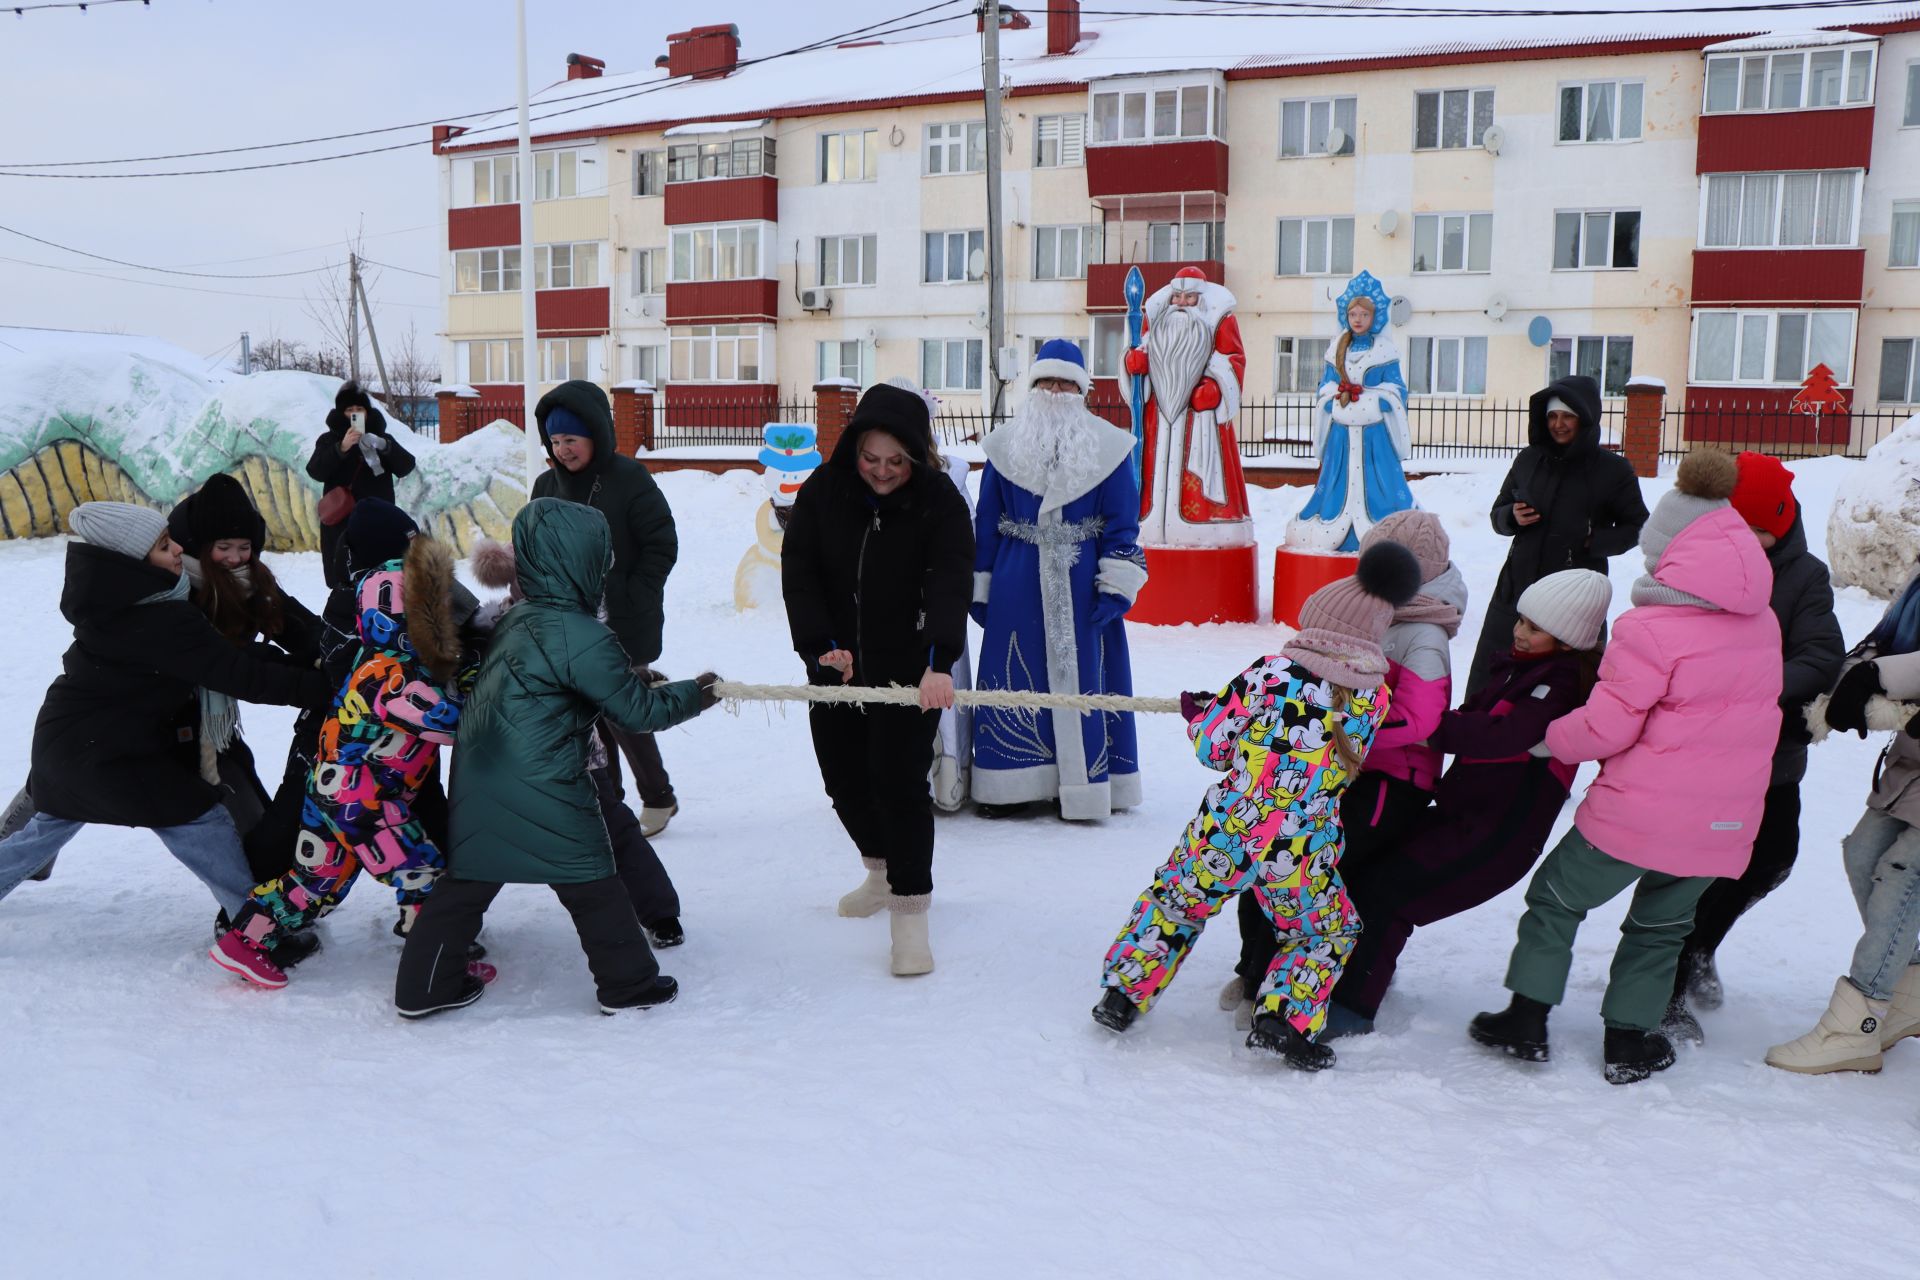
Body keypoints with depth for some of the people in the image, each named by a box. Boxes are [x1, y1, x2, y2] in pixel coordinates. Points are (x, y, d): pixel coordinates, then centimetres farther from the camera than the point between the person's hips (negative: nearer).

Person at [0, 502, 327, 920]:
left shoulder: (113, 591, -3)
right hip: (107, 753, -9)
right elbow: (242, 677, -29)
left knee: (45, 830, 29)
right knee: (204, 822, -2)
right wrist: (321, 686, -28)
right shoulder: (162, 622, -29)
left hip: (64, 737, 9)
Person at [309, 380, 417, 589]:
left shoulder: (381, 438, 12)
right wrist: (341, 448, -24)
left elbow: (406, 467, -4)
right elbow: (316, 471, -9)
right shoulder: (329, 440, 8)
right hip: (340, 524, -1)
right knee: (342, 584, -4)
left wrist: (385, 446, -22)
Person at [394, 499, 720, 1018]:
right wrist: (693, 694, 5)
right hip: (544, 793, -8)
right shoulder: (583, 639, -17)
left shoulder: (516, 619, 9)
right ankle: (629, 983, 19)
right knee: (592, 885, 7)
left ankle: (424, 985, 24)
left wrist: (631, 676, 20)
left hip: (477, 781, 8)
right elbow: (638, 710, -10)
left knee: (467, 879, 17)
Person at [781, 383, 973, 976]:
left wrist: (939, 663, -39)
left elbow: (950, 585, -25)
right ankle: (882, 867, 39)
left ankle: (909, 910, -1)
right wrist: (819, 643, -17)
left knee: (899, 779, -11)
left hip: (910, 670, -4)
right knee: (842, 775, 14)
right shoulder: (824, 490, -6)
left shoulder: (940, 502, -14)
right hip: (835, 664, 4)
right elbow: (797, 570, -5)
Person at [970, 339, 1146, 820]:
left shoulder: (1108, 447, 1)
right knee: (1013, 680, 4)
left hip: (1082, 585, -1)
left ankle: (1084, 785, 9)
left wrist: (1117, 586, -9)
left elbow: (1122, 525, -1)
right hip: (1016, 586, 2)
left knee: (1082, 678, 1)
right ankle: (1010, 785, 13)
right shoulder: (1005, 447, 7)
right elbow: (985, 523, 9)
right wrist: (979, 590, 6)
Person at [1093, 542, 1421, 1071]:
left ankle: (1123, 993, 25)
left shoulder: (1268, 672, -6)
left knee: (1173, 902, 23)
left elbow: (1214, 746, -1)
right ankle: (1284, 1019, 9)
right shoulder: (1375, 696, -1)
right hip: (1301, 854, 0)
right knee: (1327, 931, 24)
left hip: (1224, 832, 0)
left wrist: (1199, 713, 21)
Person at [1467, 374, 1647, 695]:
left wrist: (1595, 541, -12)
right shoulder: (1529, 460, 7)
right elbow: (1498, 513, 16)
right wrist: (1513, 517, -6)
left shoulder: (1613, 470, -1)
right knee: (1486, 680, 5)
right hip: (1517, 587, 3)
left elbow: (1637, 527, 4)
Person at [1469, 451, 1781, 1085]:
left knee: (1555, 899, 14)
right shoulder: (1761, 623, 3)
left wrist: (1552, 739, -1)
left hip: (1639, 814, -5)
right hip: (1724, 823, 6)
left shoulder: (1651, 629, -18)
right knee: (1660, 926, 24)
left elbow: (1606, 727, -17)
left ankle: (1527, 1020, 18)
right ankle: (1629, 1039, 25)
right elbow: (1747, 711, 15)